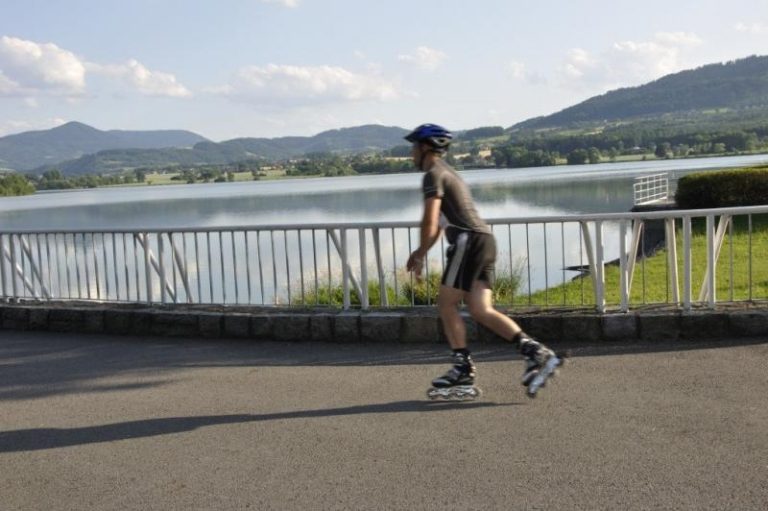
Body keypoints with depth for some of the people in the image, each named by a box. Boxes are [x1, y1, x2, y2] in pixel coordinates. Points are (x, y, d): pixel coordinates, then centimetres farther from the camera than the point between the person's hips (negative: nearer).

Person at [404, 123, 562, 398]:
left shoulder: (433, 175, -3)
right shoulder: (447, 173, 29)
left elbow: (430, 222, -12)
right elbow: (439, 223, 33)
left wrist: (419, 256, -2)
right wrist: (420, 251, 30)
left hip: (469, 241, -9)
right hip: (485, 241, 9)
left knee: (446, 304, -2)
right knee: (481, 310, 0)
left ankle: (463, 369, -1)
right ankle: (535, 351, -10)